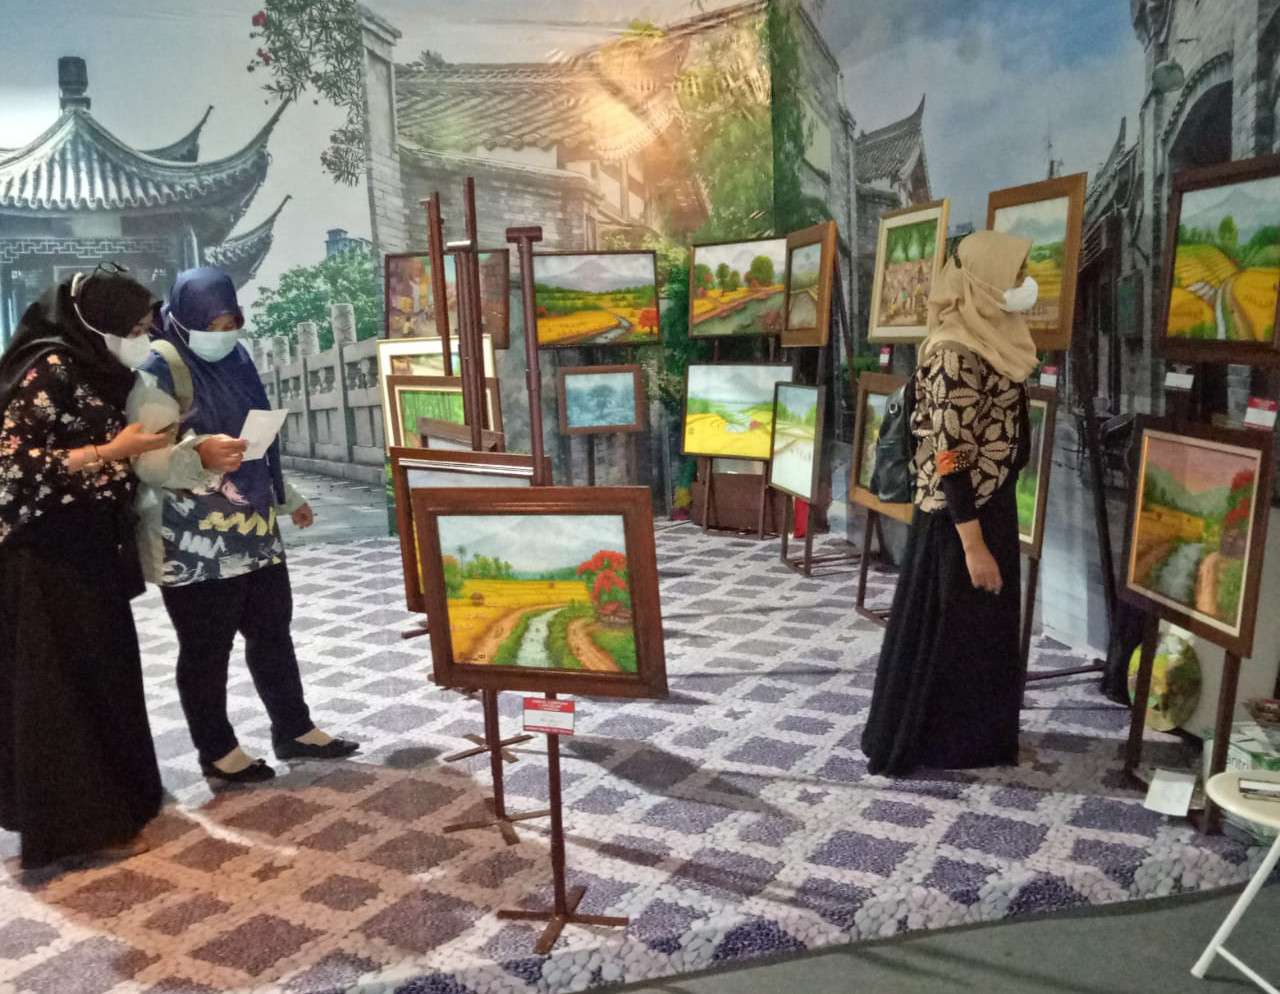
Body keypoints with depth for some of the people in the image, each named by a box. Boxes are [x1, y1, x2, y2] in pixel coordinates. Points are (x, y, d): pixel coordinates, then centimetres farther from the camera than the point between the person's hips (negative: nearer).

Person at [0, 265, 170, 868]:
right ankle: (79, 822, 12)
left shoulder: (97, 373, 11)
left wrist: (162, 451, 6)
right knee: (64, 685, 1)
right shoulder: (49, 369, -16)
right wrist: (112, 451, -21)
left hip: (89, 550, 9)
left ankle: (111, 800, 29)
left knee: (103, 675, 15)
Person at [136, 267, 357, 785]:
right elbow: (139, 457, -20)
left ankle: (294, 729, 29)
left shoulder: (234, 357, 11)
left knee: (273, 632, 15)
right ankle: (217, 750, 22)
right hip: (193, 543, -7)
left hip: (254, 531, 8)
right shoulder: (159, 368, -12)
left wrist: (287, 496, 24)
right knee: (206, 649, 6)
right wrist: (200, 452, -36)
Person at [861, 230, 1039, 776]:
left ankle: (975, 738, 35)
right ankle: (923, 743, 22)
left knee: (986, 632, 19)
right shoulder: (956, 354, -21)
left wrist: (988, 532, 19)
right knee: (950, 633, 4)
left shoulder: (987, 341, 8)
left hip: (990, 508, 9)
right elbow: (950, 458, -23)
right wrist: (973, 543, -22)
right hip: (959, 518, -9)